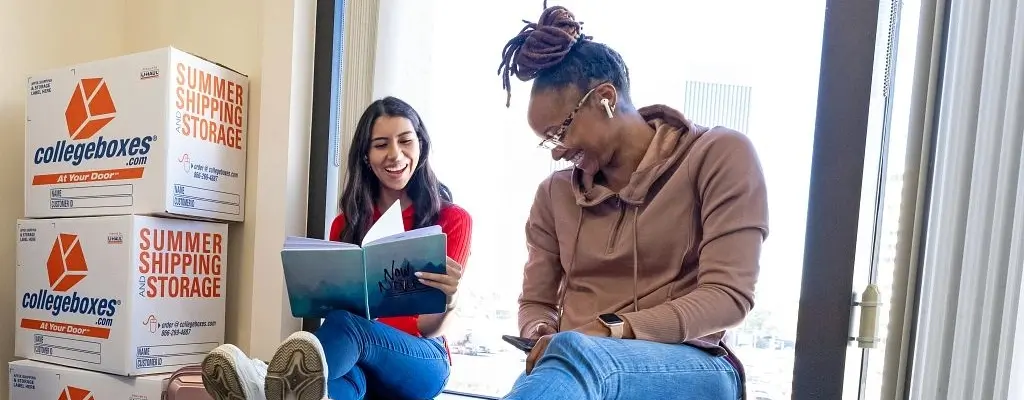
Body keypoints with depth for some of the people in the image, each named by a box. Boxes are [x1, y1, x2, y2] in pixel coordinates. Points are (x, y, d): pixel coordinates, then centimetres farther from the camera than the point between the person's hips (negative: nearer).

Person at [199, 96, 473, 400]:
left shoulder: (453, 220, 0)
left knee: (345, 323, -37)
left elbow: (429, 331, -6)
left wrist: (448, 302, -30)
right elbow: (335, 304, 5)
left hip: (421, 361, -2)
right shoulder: (348, 222, 11)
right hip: (360, 361, 3)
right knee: (348, 373, -38)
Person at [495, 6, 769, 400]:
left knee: (573, 354, -36)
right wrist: (541, 336, -10)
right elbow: (535, 303, 14)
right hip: (576, 361, 4)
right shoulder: (554, 194, 11)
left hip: (690, 368, -3)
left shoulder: (720, 154, -1)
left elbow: (728, 296, -9)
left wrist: (615, 331, -21)